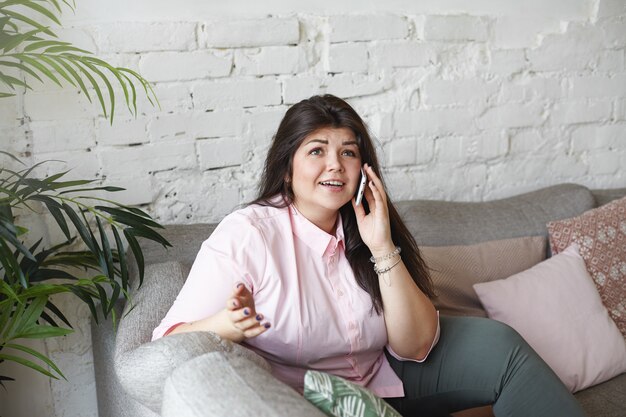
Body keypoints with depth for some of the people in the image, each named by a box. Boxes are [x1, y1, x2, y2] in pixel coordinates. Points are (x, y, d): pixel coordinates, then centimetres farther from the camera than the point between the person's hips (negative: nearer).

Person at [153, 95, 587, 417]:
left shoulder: (363, 228, -4)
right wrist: (225, 327, -43)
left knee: (496, 343, -6)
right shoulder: (246, 234, -19)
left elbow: (415, 347, -10)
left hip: (380, 378, 5)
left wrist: (382, 249, -21)